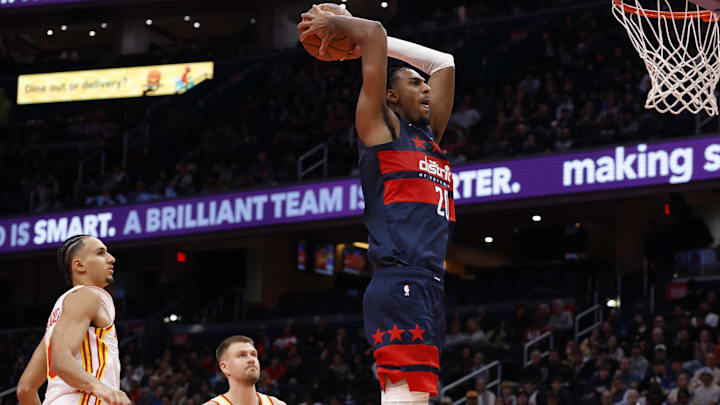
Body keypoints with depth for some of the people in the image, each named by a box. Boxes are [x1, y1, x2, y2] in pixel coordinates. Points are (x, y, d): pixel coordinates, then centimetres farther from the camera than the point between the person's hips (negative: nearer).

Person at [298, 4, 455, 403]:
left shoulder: (430, 136, 24)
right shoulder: (382, 127, 4)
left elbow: (443, 62, 32)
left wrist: (375, 43, 29)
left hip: (430, 288, 9)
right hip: (399, 284, -9)